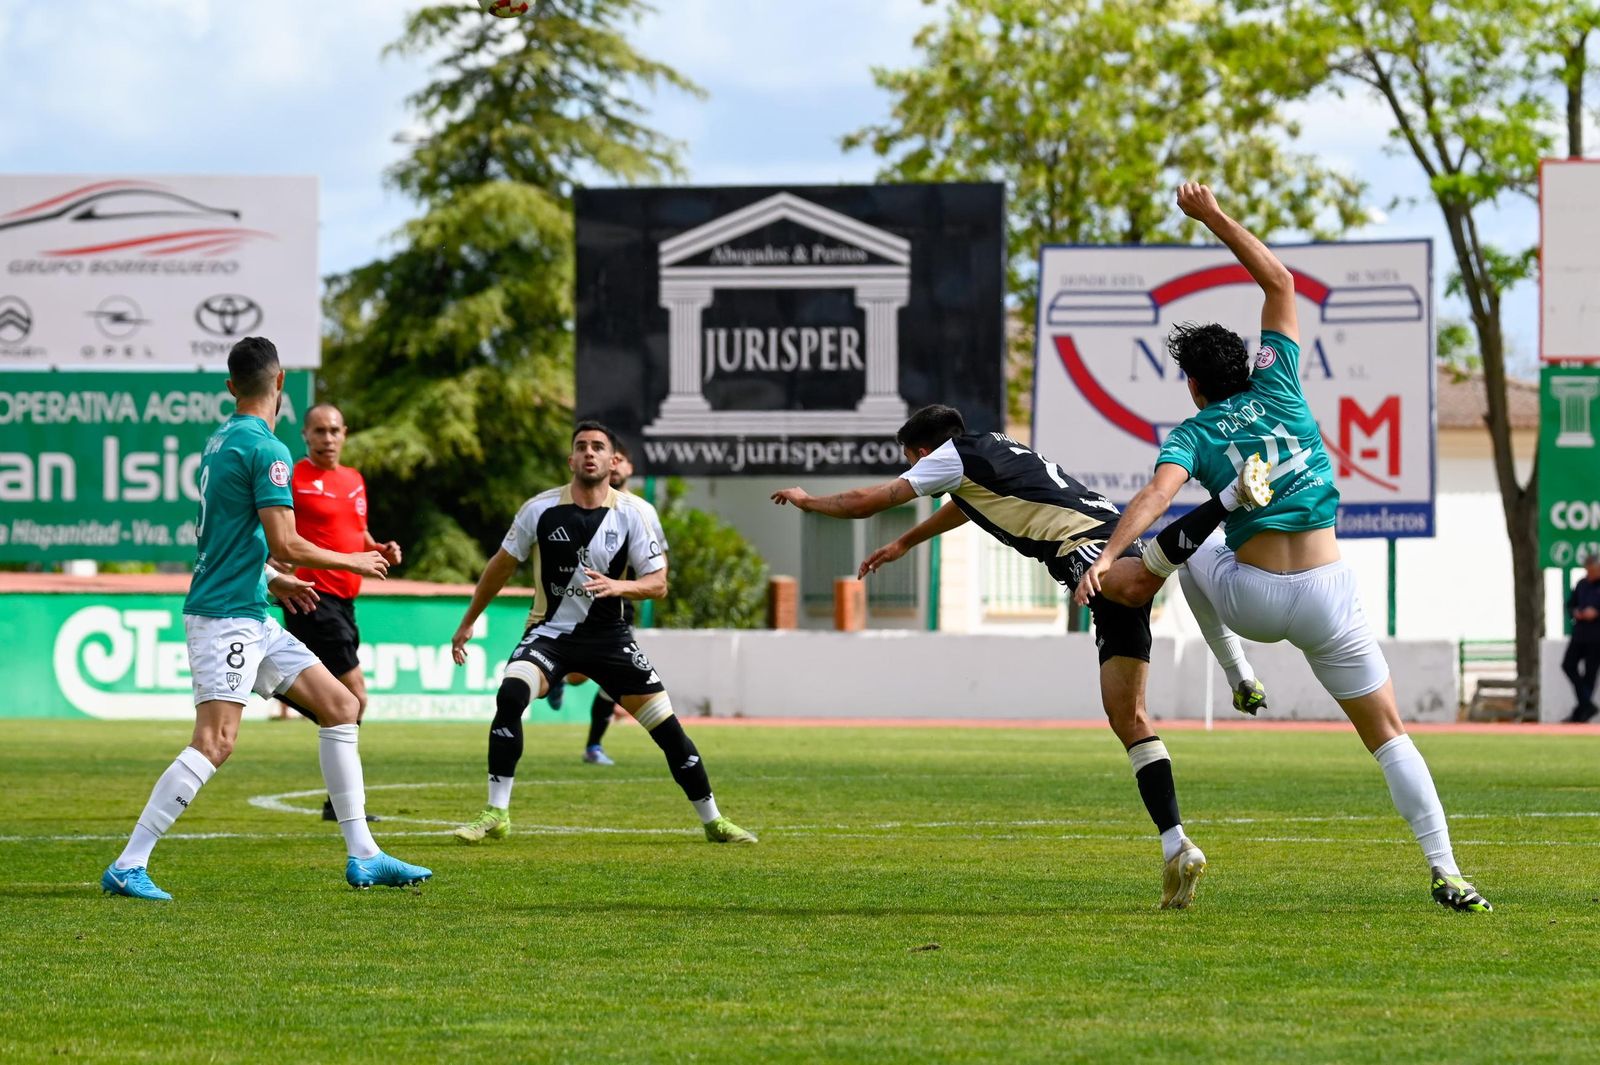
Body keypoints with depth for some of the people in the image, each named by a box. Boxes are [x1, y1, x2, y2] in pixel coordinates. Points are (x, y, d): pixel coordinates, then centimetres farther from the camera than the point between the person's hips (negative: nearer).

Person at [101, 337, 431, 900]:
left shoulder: (221, 441, 15)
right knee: (215, 742, -17)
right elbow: (285, 543, -19)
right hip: (225, 616, -10)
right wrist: (353, 562, -5)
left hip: (250, 616, 10)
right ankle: (127, 867, -15)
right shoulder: (265, 449, -14)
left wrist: (271, 578, 30)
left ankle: (362, 856, 9)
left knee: (339, 705, 9)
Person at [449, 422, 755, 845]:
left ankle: (712, 820, 16)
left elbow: (658, 583, -7)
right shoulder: (540, 509, -7)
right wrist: (468, 623, 12)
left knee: (667, 726, -2)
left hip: (608, 634, 1)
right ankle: (495, 815, -21)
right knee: (510, 695, -28)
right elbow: (501, 566, 7)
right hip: (550, 631, -1)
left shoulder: (632, 513, -7)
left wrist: (618, 586, -28)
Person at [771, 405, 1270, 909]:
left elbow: (864, 501, 18)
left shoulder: (955, 456, 11)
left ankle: (1231, 496, -59)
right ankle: (1176, 848, -5)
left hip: (1082, 541, -8)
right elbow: (964, 506, 60)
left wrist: (808, 500, 38)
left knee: (1133, 587, -44)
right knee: (1127, 715, 3)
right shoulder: (993, 449, 36)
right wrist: (904, 543, 75)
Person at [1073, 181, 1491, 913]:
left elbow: (1159, 492, -20)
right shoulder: (1277, 387, 7)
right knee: (1388, 733, 5)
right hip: (1327, 597, 1)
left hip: (1252, 600, -1)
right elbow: (1280, 282, 14)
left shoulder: (1192, 434, 1)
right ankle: (1445, 873, -8)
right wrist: (1214, 218, 16)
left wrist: (1109, 553, -30)